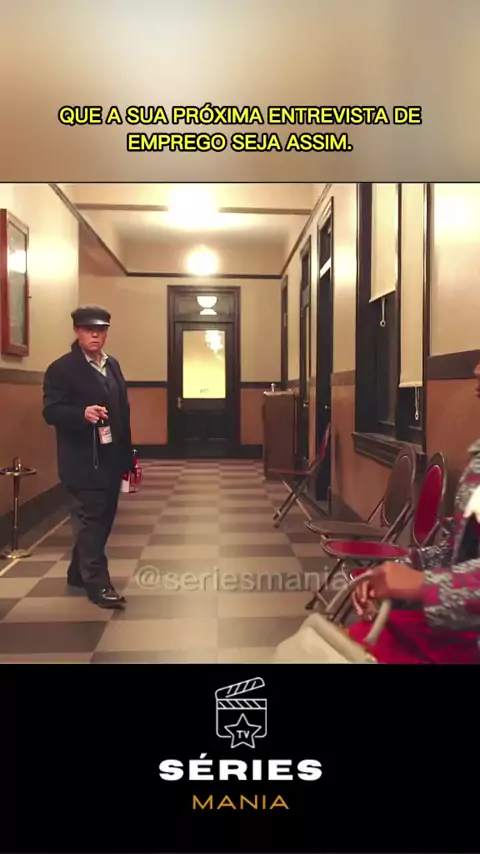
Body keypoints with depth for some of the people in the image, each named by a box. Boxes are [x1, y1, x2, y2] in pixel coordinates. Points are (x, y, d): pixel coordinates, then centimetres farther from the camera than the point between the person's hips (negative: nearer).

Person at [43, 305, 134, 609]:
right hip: (83, 462, -8)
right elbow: (51, 411, -15)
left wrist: (128, 455, 12)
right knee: (90, 521, -1)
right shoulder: (61, 368, -8)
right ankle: (98, 583, 8)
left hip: (111, 460, 8)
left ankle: (79, 573, 30)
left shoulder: (113, 365, 14)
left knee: (103, 520, 15)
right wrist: (82, 413, -33)